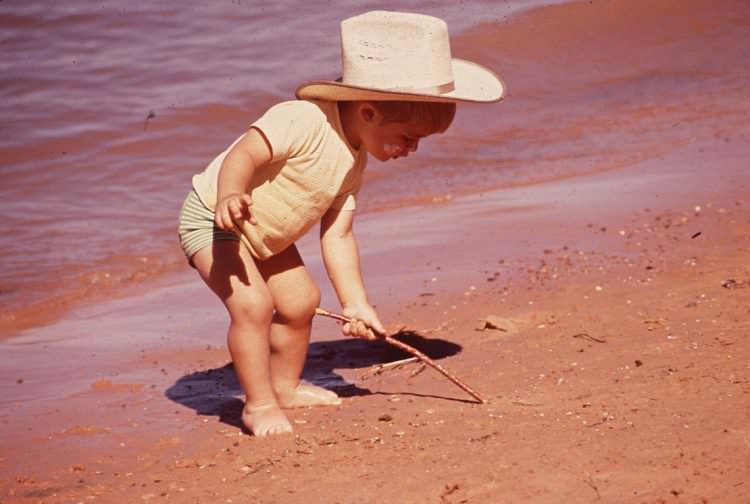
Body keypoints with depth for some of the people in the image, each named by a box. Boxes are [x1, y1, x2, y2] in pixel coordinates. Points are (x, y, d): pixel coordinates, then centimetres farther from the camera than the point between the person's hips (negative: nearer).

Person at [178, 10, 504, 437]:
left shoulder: (354, 164, -1)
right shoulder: (303, 121, -30)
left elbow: (338, 235, 2)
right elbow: (243, 154, -39)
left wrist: (356, 304, -1)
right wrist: (230, 198, -58)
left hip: (263, 237, 9)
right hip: (212, 219, -9)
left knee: (300, 301, 15)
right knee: (253, 303, -23)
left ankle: (285, 386, 35)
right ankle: (259, 405, -9)